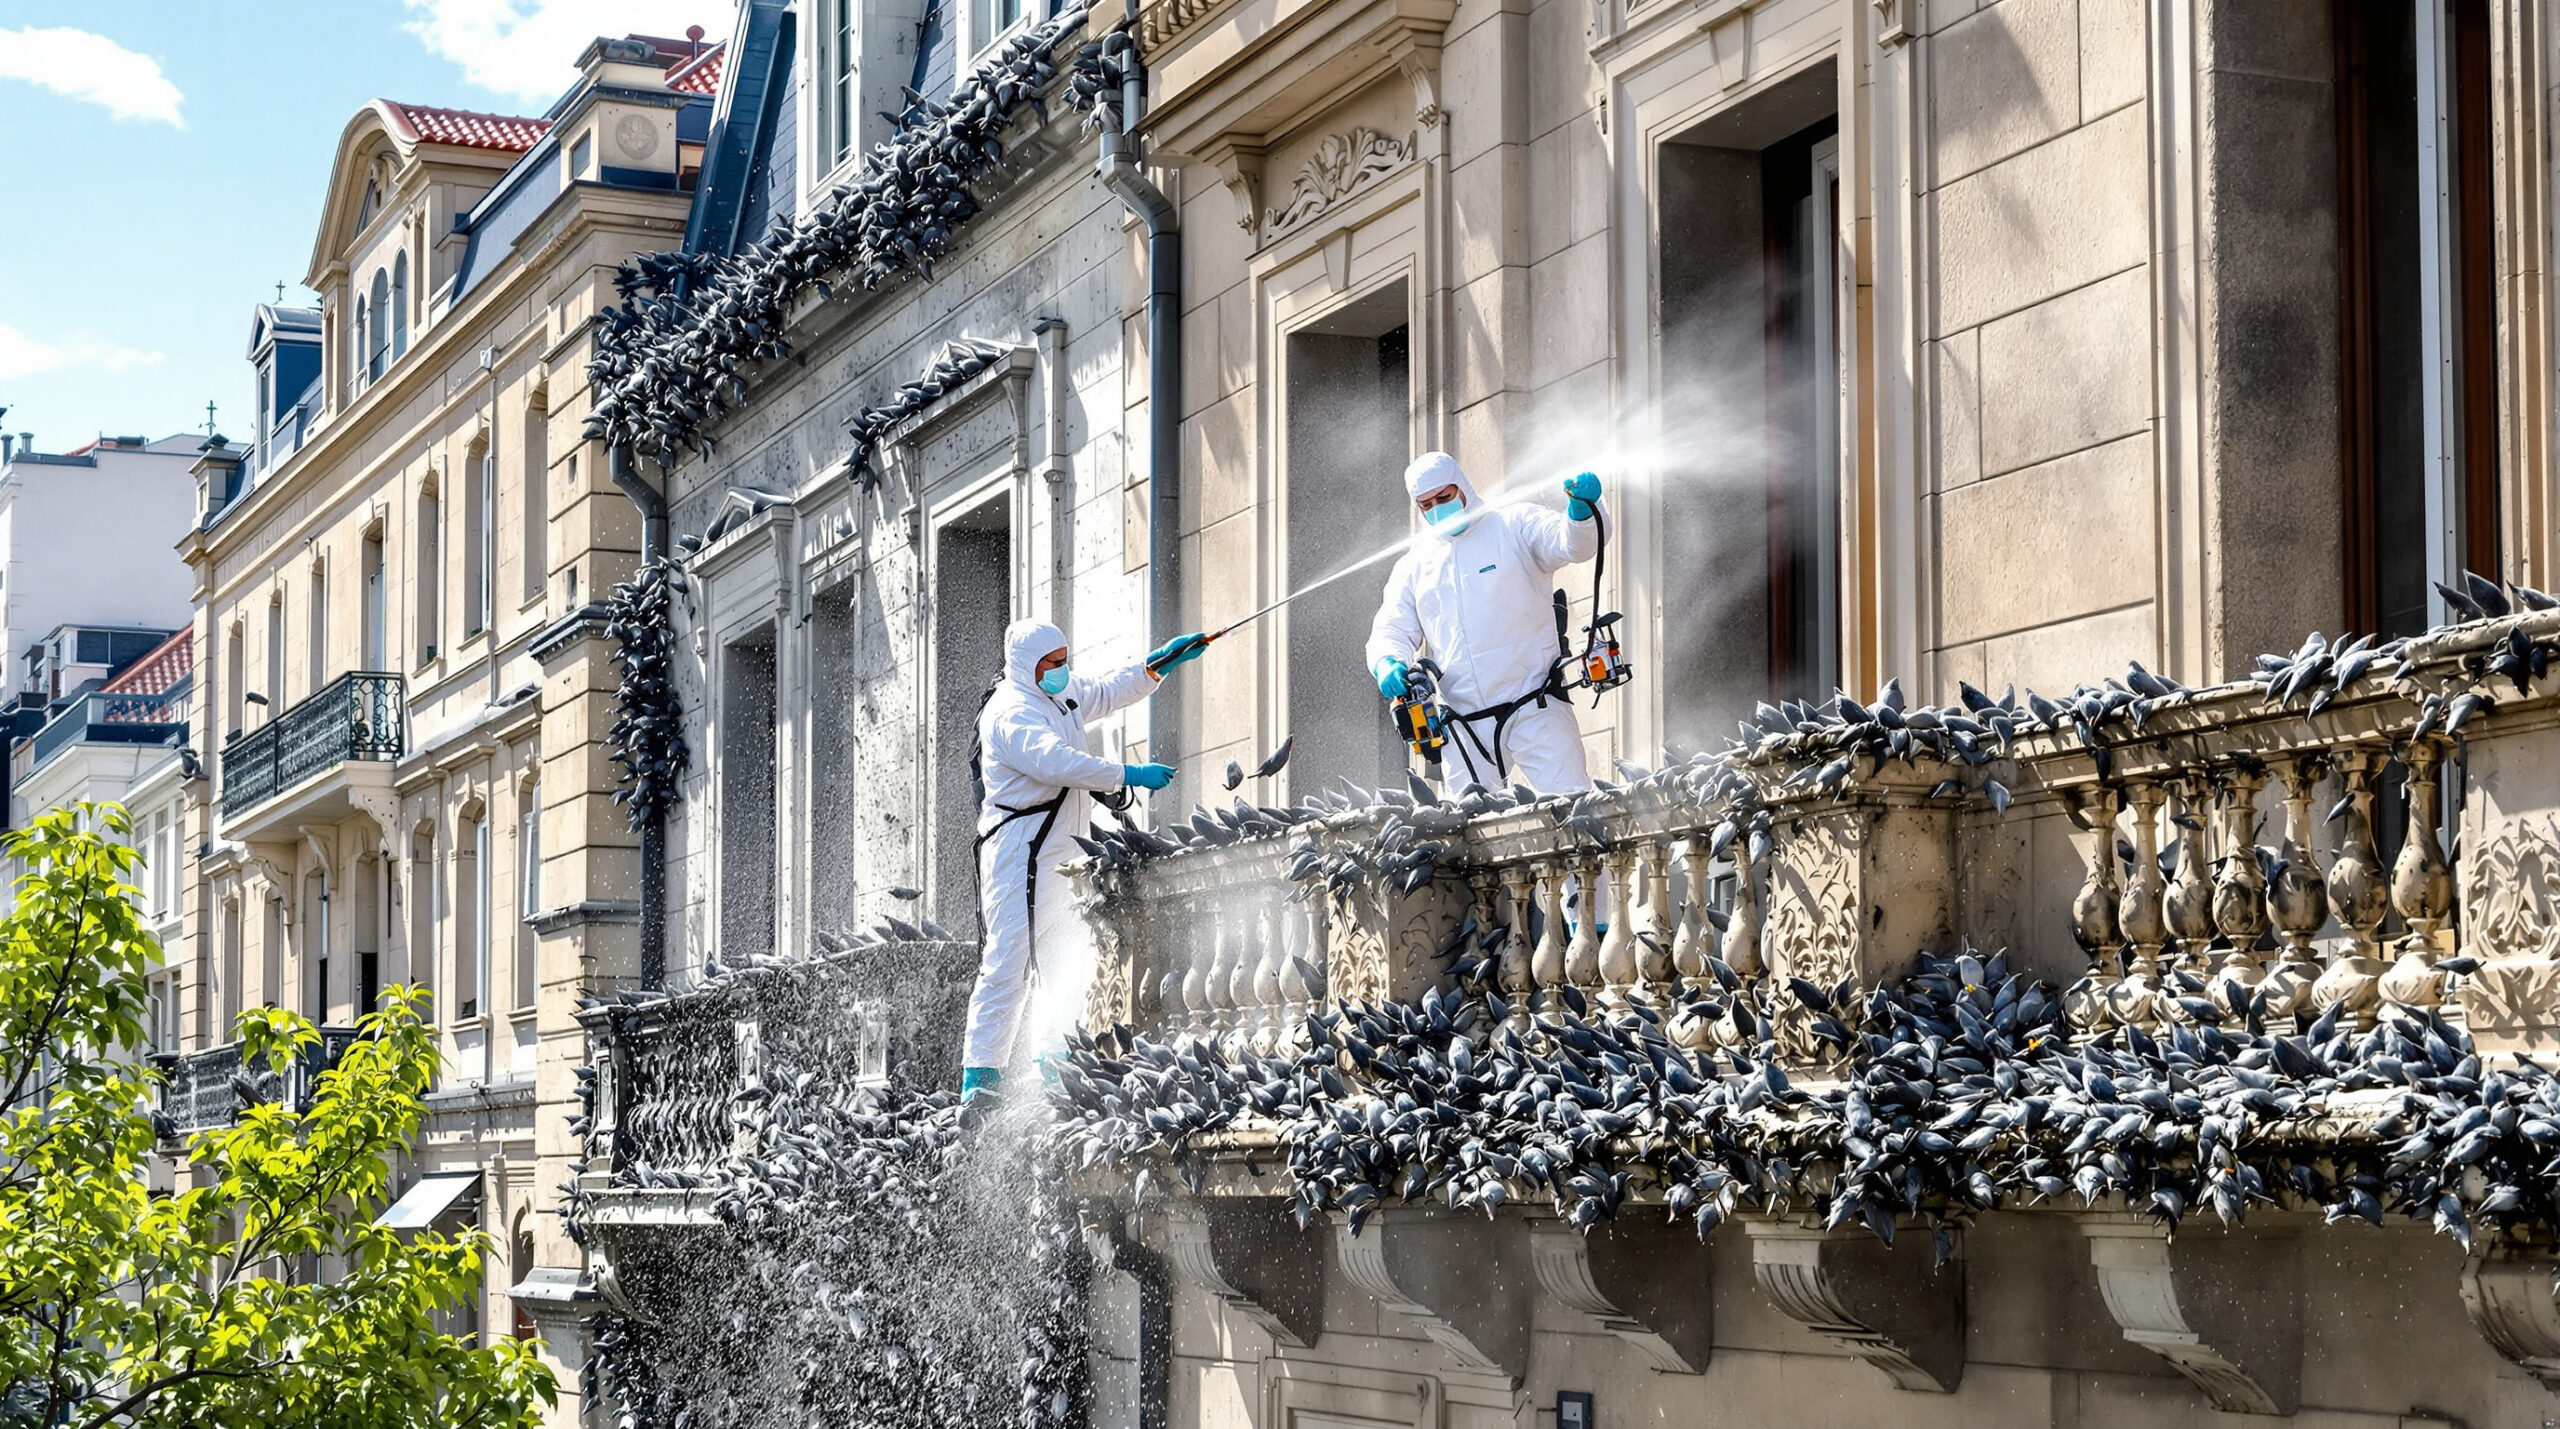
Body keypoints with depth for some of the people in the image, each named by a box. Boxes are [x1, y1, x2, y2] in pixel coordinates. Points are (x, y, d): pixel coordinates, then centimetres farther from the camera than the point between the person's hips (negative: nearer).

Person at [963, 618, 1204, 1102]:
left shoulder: (1058, 696, 17)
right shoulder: (1012, 712, -14)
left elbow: (1106, 693, 33)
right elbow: (1055, 762, -28)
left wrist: (1157, 664, 21)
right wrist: (1128, 775, -26)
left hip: (1060, 858, 10)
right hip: (1022, 856, -10)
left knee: (1072, 962, 10)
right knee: (1010, 962, -14)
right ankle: (979, 1077, -16)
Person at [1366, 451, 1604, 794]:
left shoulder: (1515, 525, 6)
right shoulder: (1413, 567, 17)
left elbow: (1572, 544, -9)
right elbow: (1391, 631, 17)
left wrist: (1582, 510, -34)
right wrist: (1388, 664, -7)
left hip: (1536, 712, -4)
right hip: (1465, 725, 4)